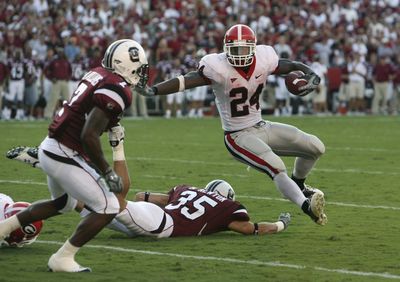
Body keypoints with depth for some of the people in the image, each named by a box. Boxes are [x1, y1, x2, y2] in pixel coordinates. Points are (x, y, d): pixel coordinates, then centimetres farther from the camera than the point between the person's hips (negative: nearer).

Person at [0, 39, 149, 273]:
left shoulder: (98, 75, 8)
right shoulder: (117, 90, -19)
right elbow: (89, 136, -24)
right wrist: (108, 173, -16)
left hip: (50, 148, 10)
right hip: (65, 157, -10)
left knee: (64, 204, 31)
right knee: (108, 209, -2)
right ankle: (63, 258, 4)